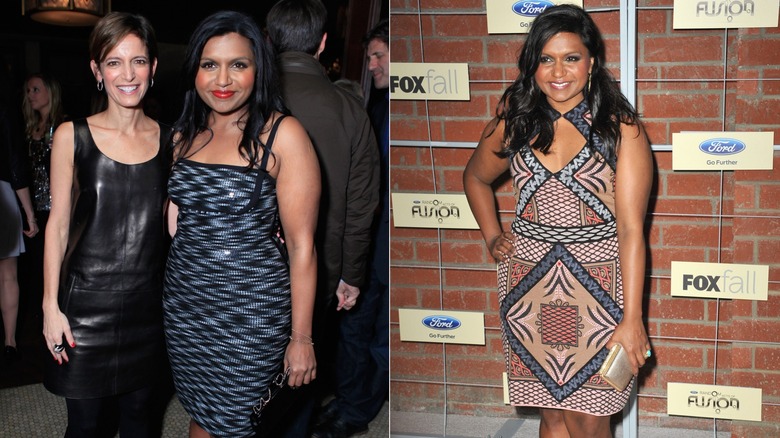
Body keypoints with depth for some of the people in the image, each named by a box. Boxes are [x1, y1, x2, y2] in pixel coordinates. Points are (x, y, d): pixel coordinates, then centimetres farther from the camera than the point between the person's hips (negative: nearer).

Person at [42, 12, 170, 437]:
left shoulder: (168, 139, 2)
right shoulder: (72, 136, -5)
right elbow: (58, 223, -1)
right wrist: (50, 305, -4)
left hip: (148, 302, 2)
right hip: (87, 302, -2)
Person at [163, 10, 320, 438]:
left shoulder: (282, 135, -12)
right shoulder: (184, 136, 7)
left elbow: (301, 244, -13)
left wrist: (301, 338, -12)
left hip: (250, 311, -5)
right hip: (184, 306, 5)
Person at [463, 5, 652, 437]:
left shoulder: (620, 128, -8)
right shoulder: (514, 121, 3)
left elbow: (631, 228, -12)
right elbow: (475, 177, 23)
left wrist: (632, 319, -16)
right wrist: (492, 237, 10)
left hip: (596, 287, -3)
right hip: (529, 286, 3)